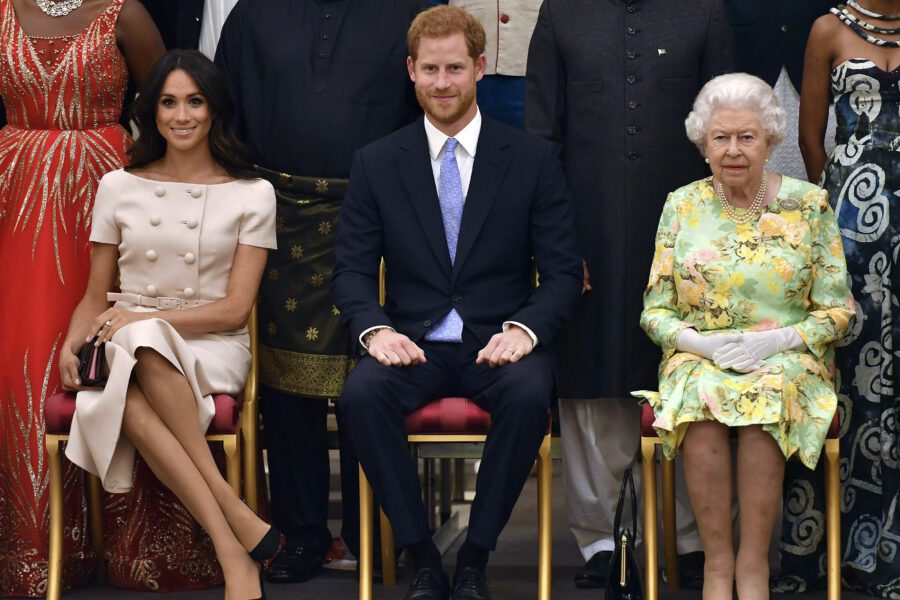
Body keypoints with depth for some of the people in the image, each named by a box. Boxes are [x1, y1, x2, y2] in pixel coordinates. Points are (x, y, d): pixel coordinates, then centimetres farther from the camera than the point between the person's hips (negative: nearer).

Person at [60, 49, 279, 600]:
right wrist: (71, 344, -6)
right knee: (127, 403, -37)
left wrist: (143, 319, -12)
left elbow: (235, 308, -1)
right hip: (130, 350, 2)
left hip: (212, 348, -2)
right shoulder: (120, 187, 12)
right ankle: (237, 523, -39)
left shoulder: (252, 195, 6)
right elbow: (96, 297, 16)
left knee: (142, 341, -39)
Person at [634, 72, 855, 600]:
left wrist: (777, 340, -15)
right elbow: (655, 311, 7)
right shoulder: (683, 207, 6)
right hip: (700, 356, 1)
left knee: (767, 395, -36)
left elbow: (837, 311, 2)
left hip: (788, 359, -1)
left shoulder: (809, 204, 3)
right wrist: (703, 342, -13)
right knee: (701, 395, -34)